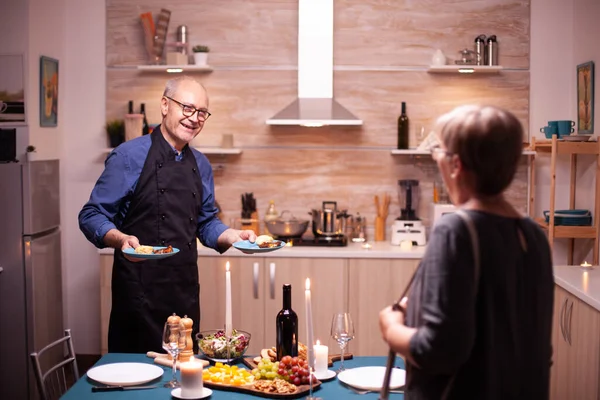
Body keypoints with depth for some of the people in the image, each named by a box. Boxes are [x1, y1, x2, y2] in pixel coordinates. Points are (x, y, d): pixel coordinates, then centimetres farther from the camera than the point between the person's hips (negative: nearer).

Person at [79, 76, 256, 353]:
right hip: (140, 291, -5)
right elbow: (92, 217, -7)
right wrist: (121, 240, -25)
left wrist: (233, 236, 1)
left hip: (186, 291, 6)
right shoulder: (129, 156, -6)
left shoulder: (200, 165, 12)